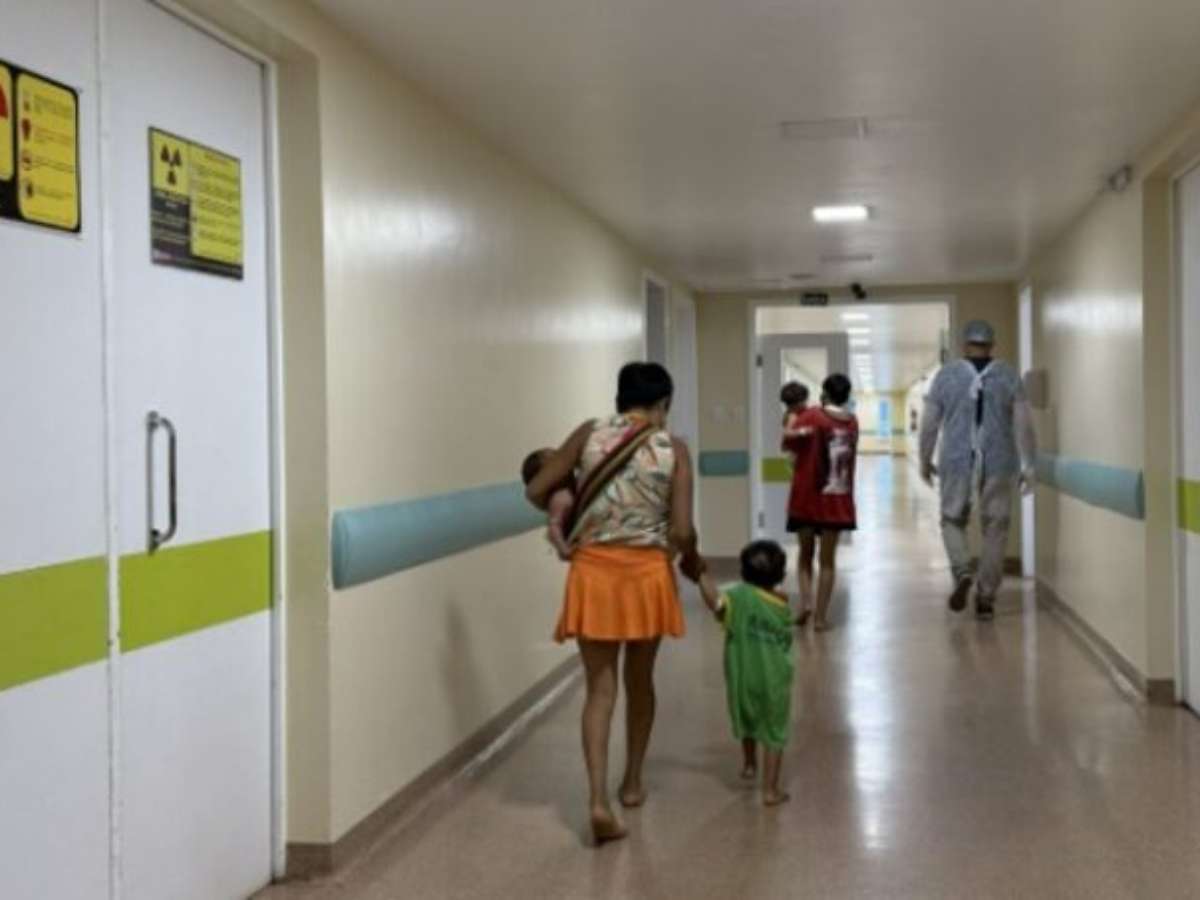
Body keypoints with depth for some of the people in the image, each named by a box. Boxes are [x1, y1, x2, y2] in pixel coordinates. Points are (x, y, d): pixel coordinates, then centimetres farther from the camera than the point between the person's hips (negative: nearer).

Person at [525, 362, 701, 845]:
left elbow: (536, 491, 2)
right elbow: (682, 531, -8)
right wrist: (692, 562, 13)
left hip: (592, 571, 0)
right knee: (640, 681, 20)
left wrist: (567, 512, 22)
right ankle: (633, 782, 34)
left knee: (599, 689, 5)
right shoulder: (673, 449, -2)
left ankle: (599, 800, -9)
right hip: (646, 572, 0)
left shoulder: (589, 433, 1)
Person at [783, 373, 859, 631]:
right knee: (828, 559, 7)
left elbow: (787, 443, -8)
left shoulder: (813, 416, -7)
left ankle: (805, 601, -6)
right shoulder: (852, 422, 4)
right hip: (838, 500, 2)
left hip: (807, 498, -2)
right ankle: (821, 617, 3)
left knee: (806, 554, 14)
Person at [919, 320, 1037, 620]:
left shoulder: (946, 375, -2)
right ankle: (985, 598, 8)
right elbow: (1023, 423, -4)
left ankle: (962, 573, -7)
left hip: (957, 462, 0)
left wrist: (925, 461, 11)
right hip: (998, 463, 1)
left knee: (953, 521, 17)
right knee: (995, 530, 11)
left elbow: (929, 423, 0)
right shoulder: (1008, 375, -1)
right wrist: (1028, 465, 1)